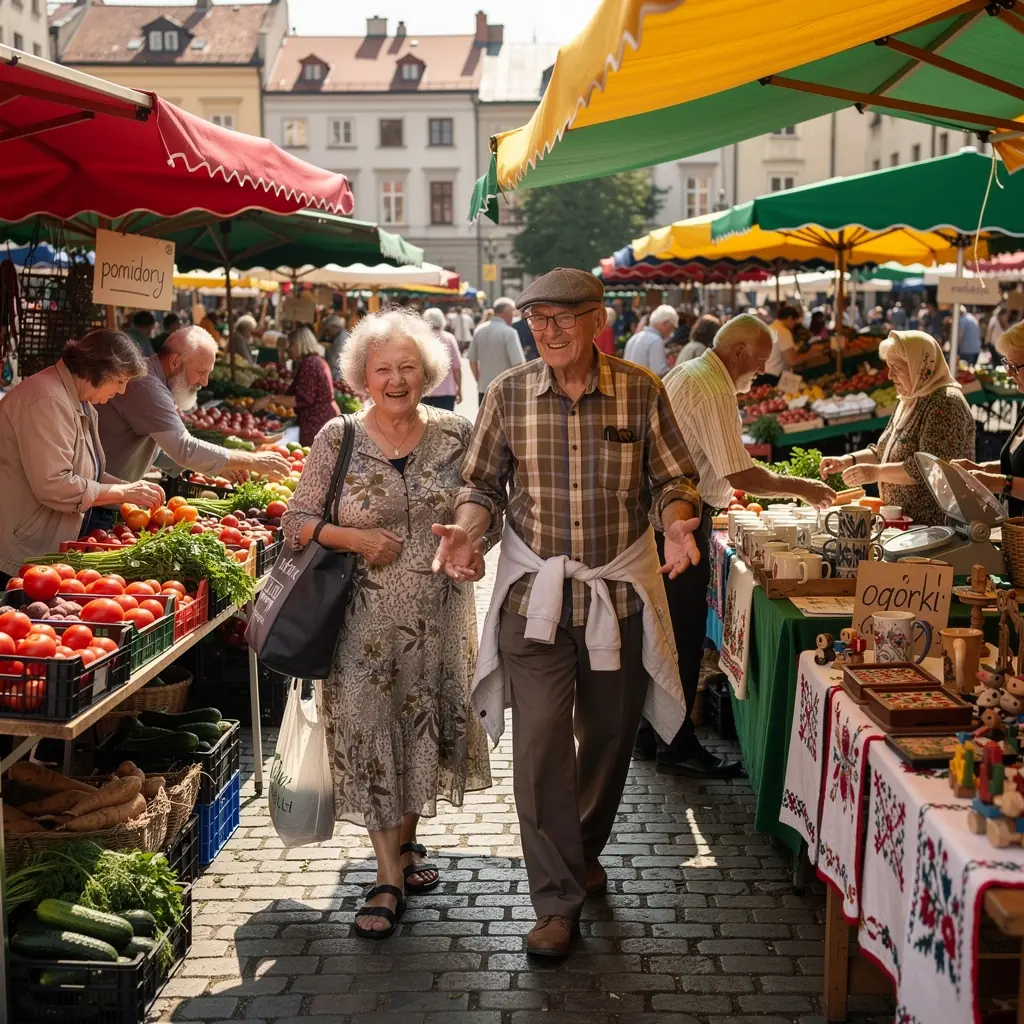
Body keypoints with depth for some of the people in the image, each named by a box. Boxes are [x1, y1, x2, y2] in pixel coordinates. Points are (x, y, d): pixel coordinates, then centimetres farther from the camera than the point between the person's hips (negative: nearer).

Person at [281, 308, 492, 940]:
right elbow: (296, 522, 0)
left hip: (438, 615, 3)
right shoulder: (338, 439, -3)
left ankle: (404, 843, 34)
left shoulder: (455, 434, 2)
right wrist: (353, 538, -16)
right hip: (365, 617, -2)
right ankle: (391, 878, 4)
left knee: (426, 728, 12)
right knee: (368, 734, -4)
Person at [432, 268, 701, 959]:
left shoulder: (641, 392, -3)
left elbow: (674, 480, 2)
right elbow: (484, 484, 6)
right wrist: (467, 530, -14)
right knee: (539, 745, -7)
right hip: (534, 596, -1)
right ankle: (558, 902, 5)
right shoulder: (509, 394, -1)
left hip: (619, 595, 1)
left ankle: (583, 853, 41)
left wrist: (677, 523, -19)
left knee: (609, 738, 15)